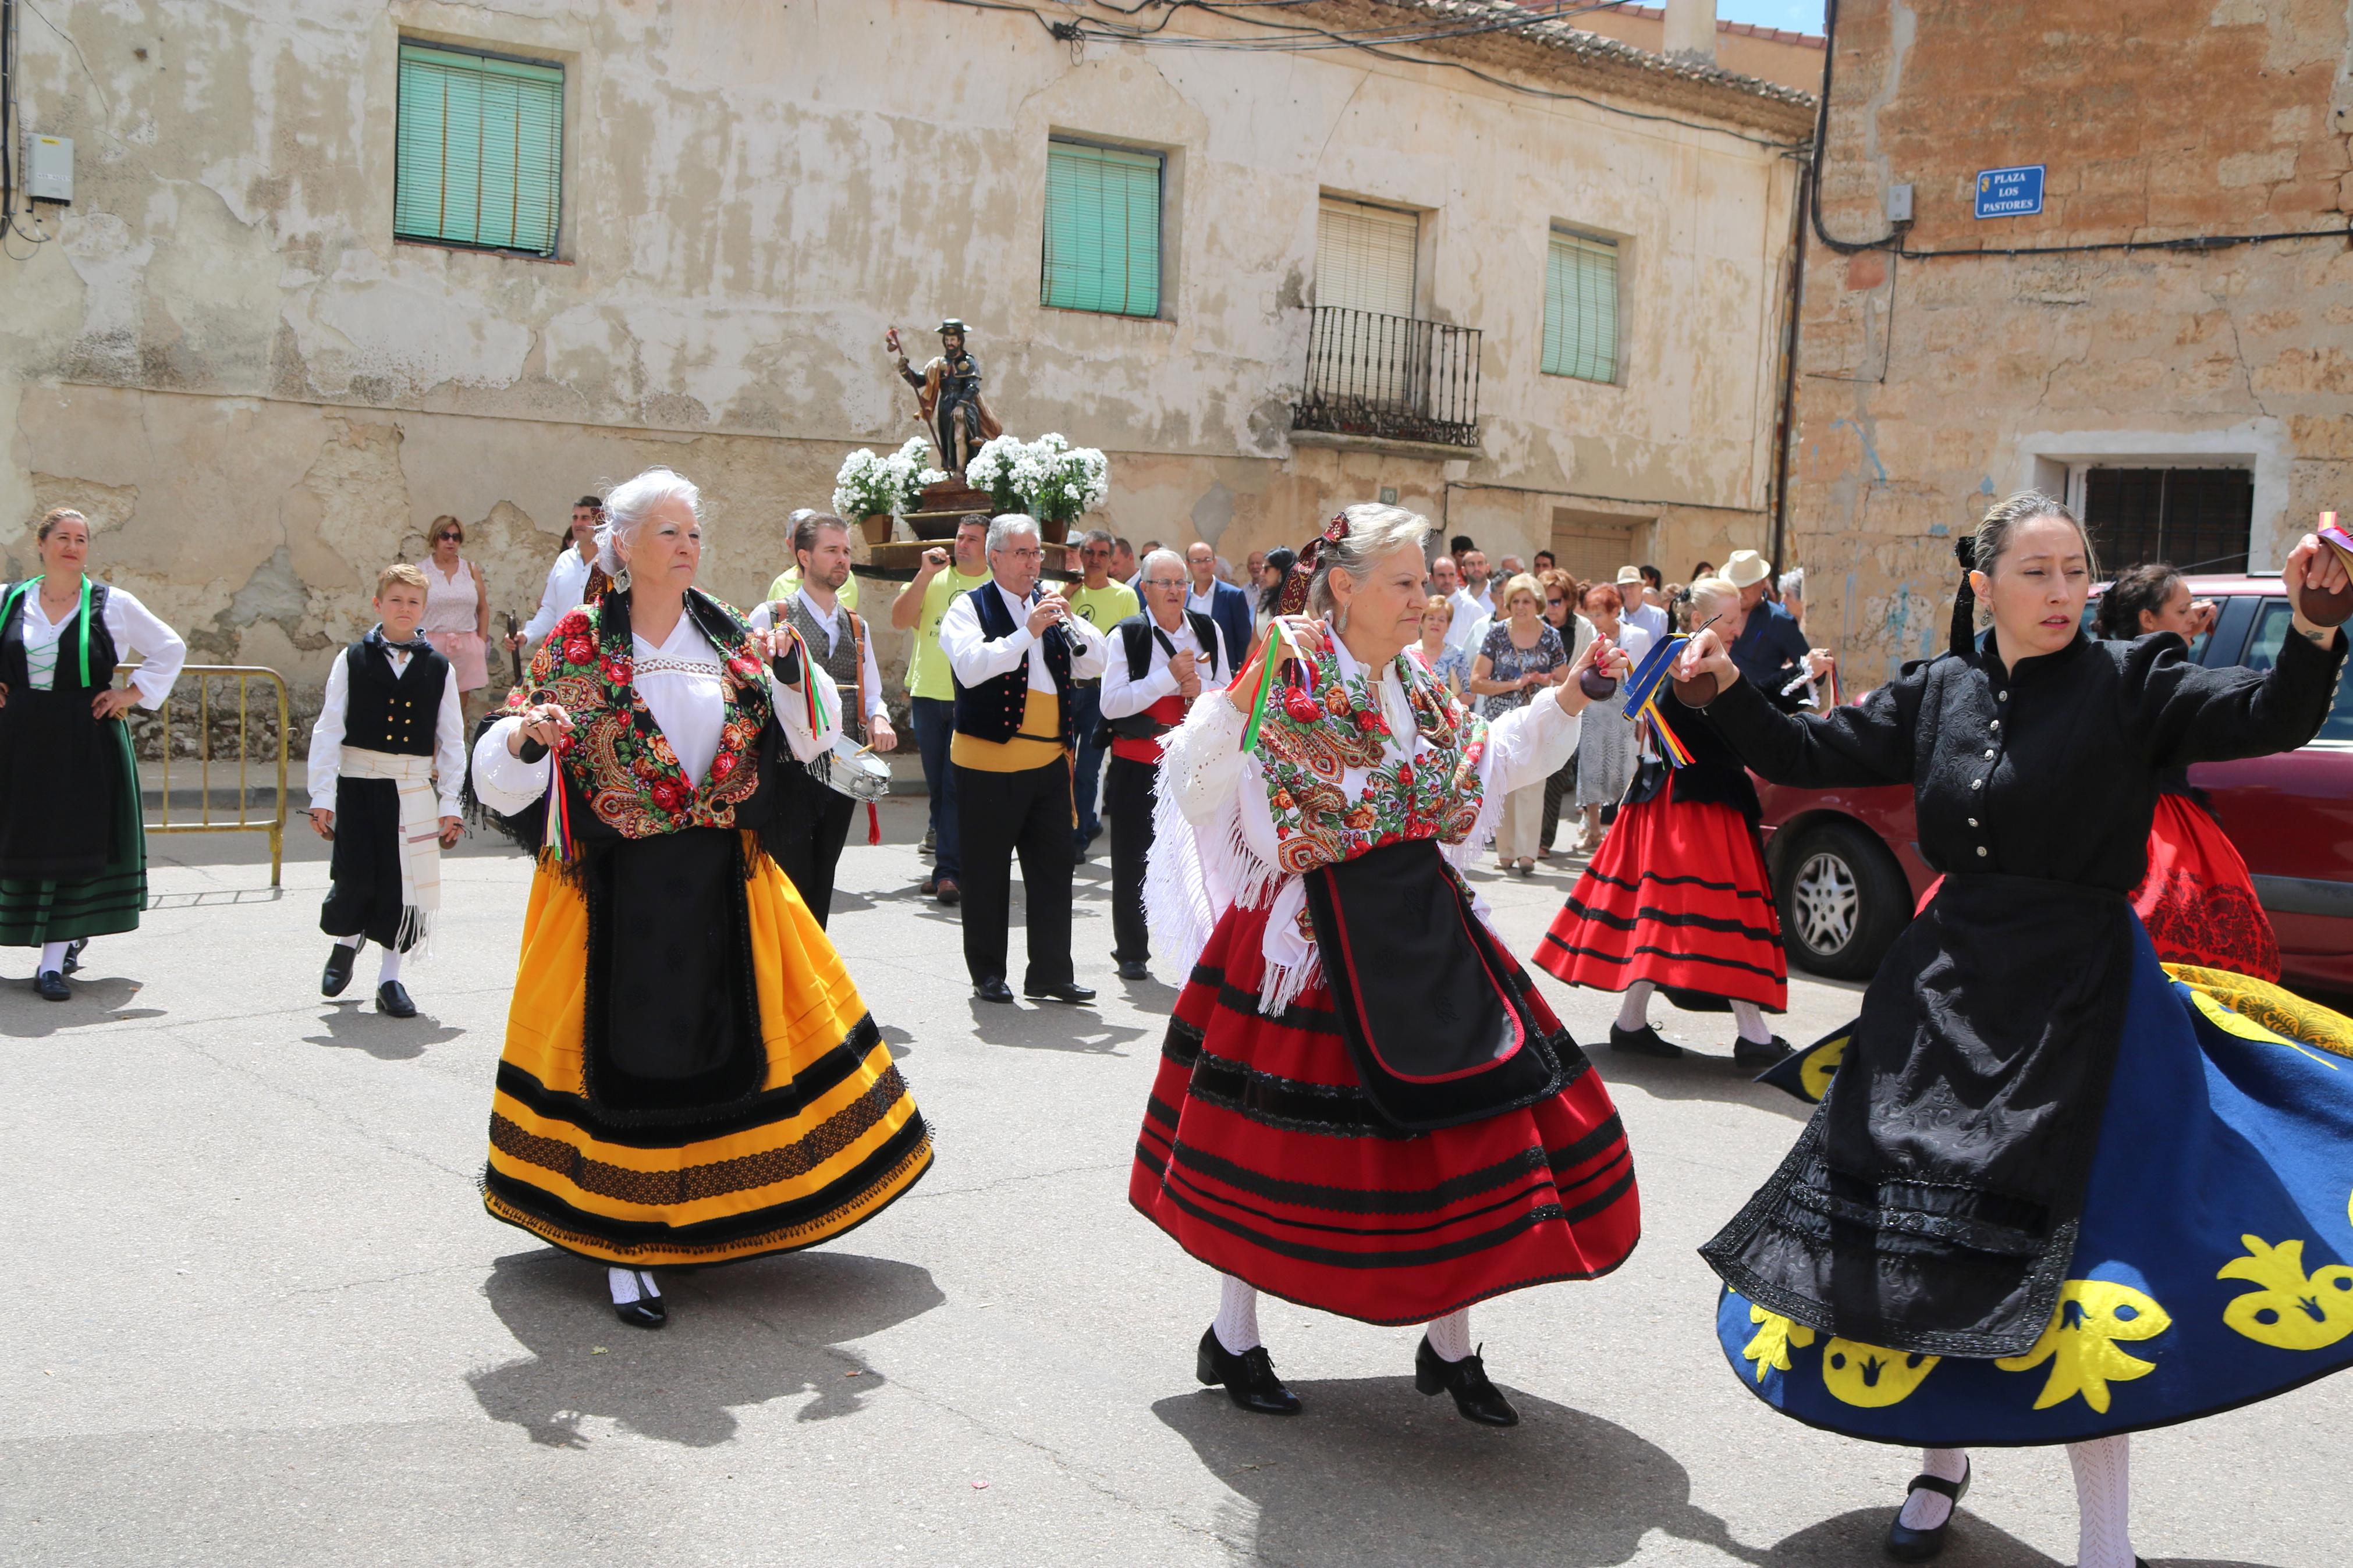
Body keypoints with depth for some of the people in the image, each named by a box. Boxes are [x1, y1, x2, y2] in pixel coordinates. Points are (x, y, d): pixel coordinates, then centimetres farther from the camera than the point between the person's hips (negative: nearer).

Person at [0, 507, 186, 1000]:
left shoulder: (113, 604, 1)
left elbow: (170, 650, 9)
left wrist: (132, 695, 1)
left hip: (87, 742, -2)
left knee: (74, 844, -3)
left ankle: (53, 963, -1)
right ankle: (69, 938, 22)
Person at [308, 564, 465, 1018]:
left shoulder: (439, 668, 5)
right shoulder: (352, 660, 2)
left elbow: (452, 741, 6)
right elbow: (328, 730, 0)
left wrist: (451, 804, 2)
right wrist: (322, 797, -4)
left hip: (413, 791, 1)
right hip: (358, 785, -1)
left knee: (403, 883, 3)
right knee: (355, 878, -2)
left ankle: (390, 977, 16)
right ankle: (346, 941, 32)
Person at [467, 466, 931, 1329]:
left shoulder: (730, 640, 6)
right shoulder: (577, 645, -2)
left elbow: (809, 738, 3)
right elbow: (505, 771, -5)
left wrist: (788, 667, -13)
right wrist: (524, 738, -27)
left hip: (722, 884, 4)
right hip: (616, 889, -3)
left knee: (727, 1038, 10)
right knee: (625, 1053, -1)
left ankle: (710, 1215, 29)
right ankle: (622, 1246, 11)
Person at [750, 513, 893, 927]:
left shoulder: (857, 627, 14)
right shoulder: (769, 618, -4)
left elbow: (871, 695, 16)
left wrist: (879, 720, -5)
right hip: (789, 774, -5)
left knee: (821, 886, 13)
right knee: (790, 885, -5)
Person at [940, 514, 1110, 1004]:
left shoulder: (1049, 606, 16)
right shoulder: (969, 607, -2)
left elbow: (1094, 664, 8)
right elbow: (970, 666, -20)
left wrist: (1069, 622, -8)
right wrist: (1028, 633, -25)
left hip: (1050, 761, 5)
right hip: (989, 760, -5)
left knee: (1054, 868, 6)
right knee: (988, 873, 4)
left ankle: (1051, 971, 15)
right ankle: (987, 973, 15)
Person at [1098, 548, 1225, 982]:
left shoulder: (1208, 630, 7)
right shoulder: (1127, 636, -4)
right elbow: (1111, 704, -12)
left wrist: (1199, 691, -13)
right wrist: (1169, 677, -17)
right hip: (1138, 764, -2)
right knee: (1132, 863, 6)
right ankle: (1132, 952, 20)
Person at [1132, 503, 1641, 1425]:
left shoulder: (1415, 691, 10)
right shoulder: (1285, 686, -12)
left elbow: (1490, 764, 23)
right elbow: (1196, 797, -21)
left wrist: (1568, 700, 15)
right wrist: (1242, 694, -31)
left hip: (1418, 930, 7)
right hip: (1314, 939, -7)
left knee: (1458, 1124, 6)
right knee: (1281, 1140, 4)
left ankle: (1450, 1346, 24)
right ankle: (1232, 1340, 25)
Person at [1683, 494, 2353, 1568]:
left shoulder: (2130, 686, -5)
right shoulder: (1937, 695, 6)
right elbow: (1811, 756, 8)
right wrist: (1729, 689, -7)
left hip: (2076, 1001, -4)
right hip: (1945, 992, 4)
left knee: (2071, 1251, -5)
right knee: (1920, 1227, 9)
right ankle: (1941, 1465, 34)